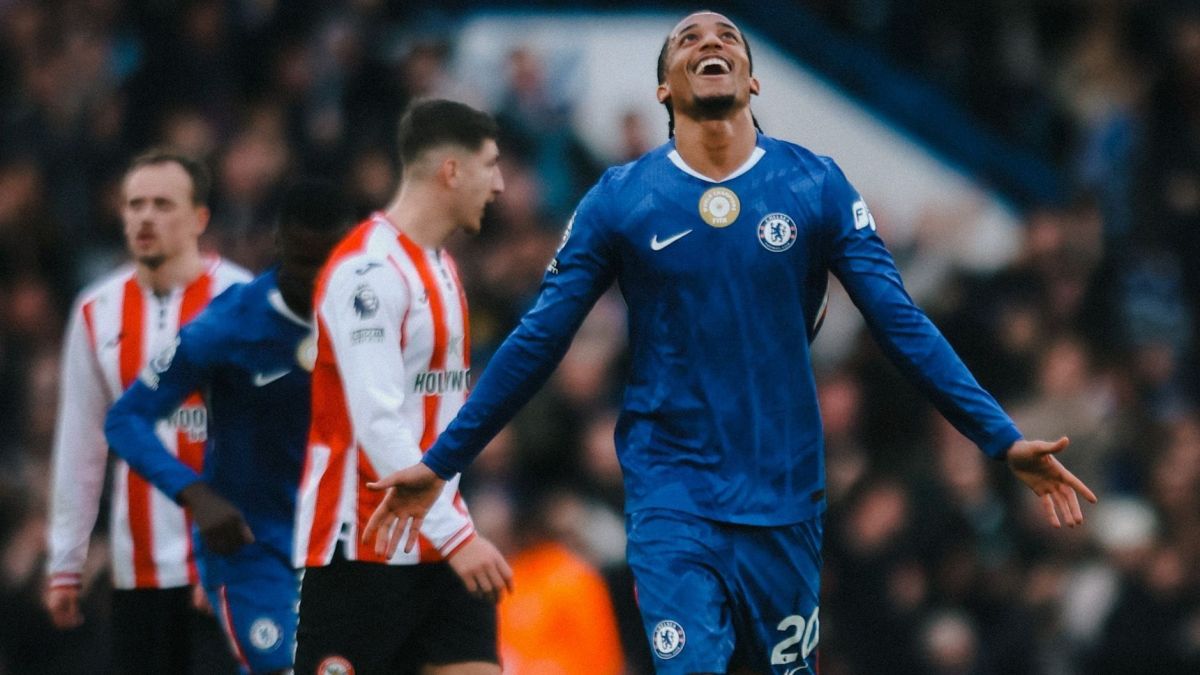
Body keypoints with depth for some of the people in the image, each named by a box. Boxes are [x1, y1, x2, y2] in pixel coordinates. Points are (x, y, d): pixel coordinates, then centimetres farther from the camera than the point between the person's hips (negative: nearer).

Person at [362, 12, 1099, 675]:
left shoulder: (816, 187, 2)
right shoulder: (620, 199, 0)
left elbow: (901, 323, 1)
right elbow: (538, 343, 4)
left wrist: (1003, 438, -6)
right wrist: (440, 463, 3)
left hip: (784, 497, 2)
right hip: (671, 500, -1)